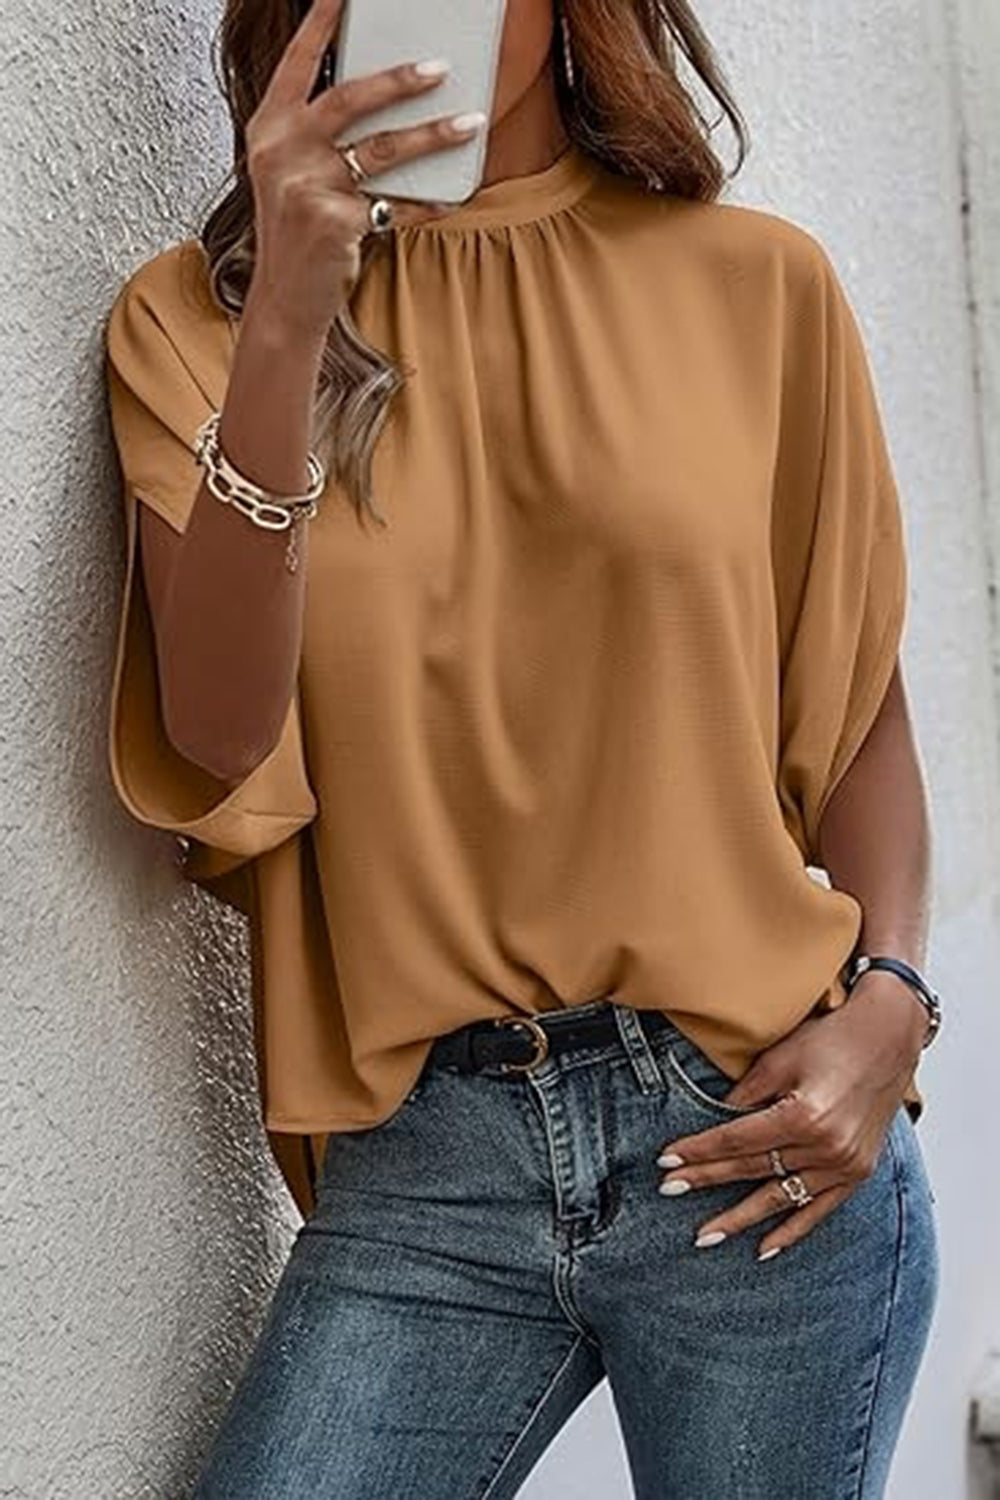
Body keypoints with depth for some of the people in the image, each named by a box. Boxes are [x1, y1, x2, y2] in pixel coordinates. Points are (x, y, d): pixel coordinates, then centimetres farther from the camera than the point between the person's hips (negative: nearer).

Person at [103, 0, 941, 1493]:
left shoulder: (756, 281, 3)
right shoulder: (197, 313, 4)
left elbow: (861, 704, 8)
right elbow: (217, 739, -9)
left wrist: (886, 1004, -8)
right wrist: (287, 322, -19)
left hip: (758, 1136, 0)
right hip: (423, 1154, 0)